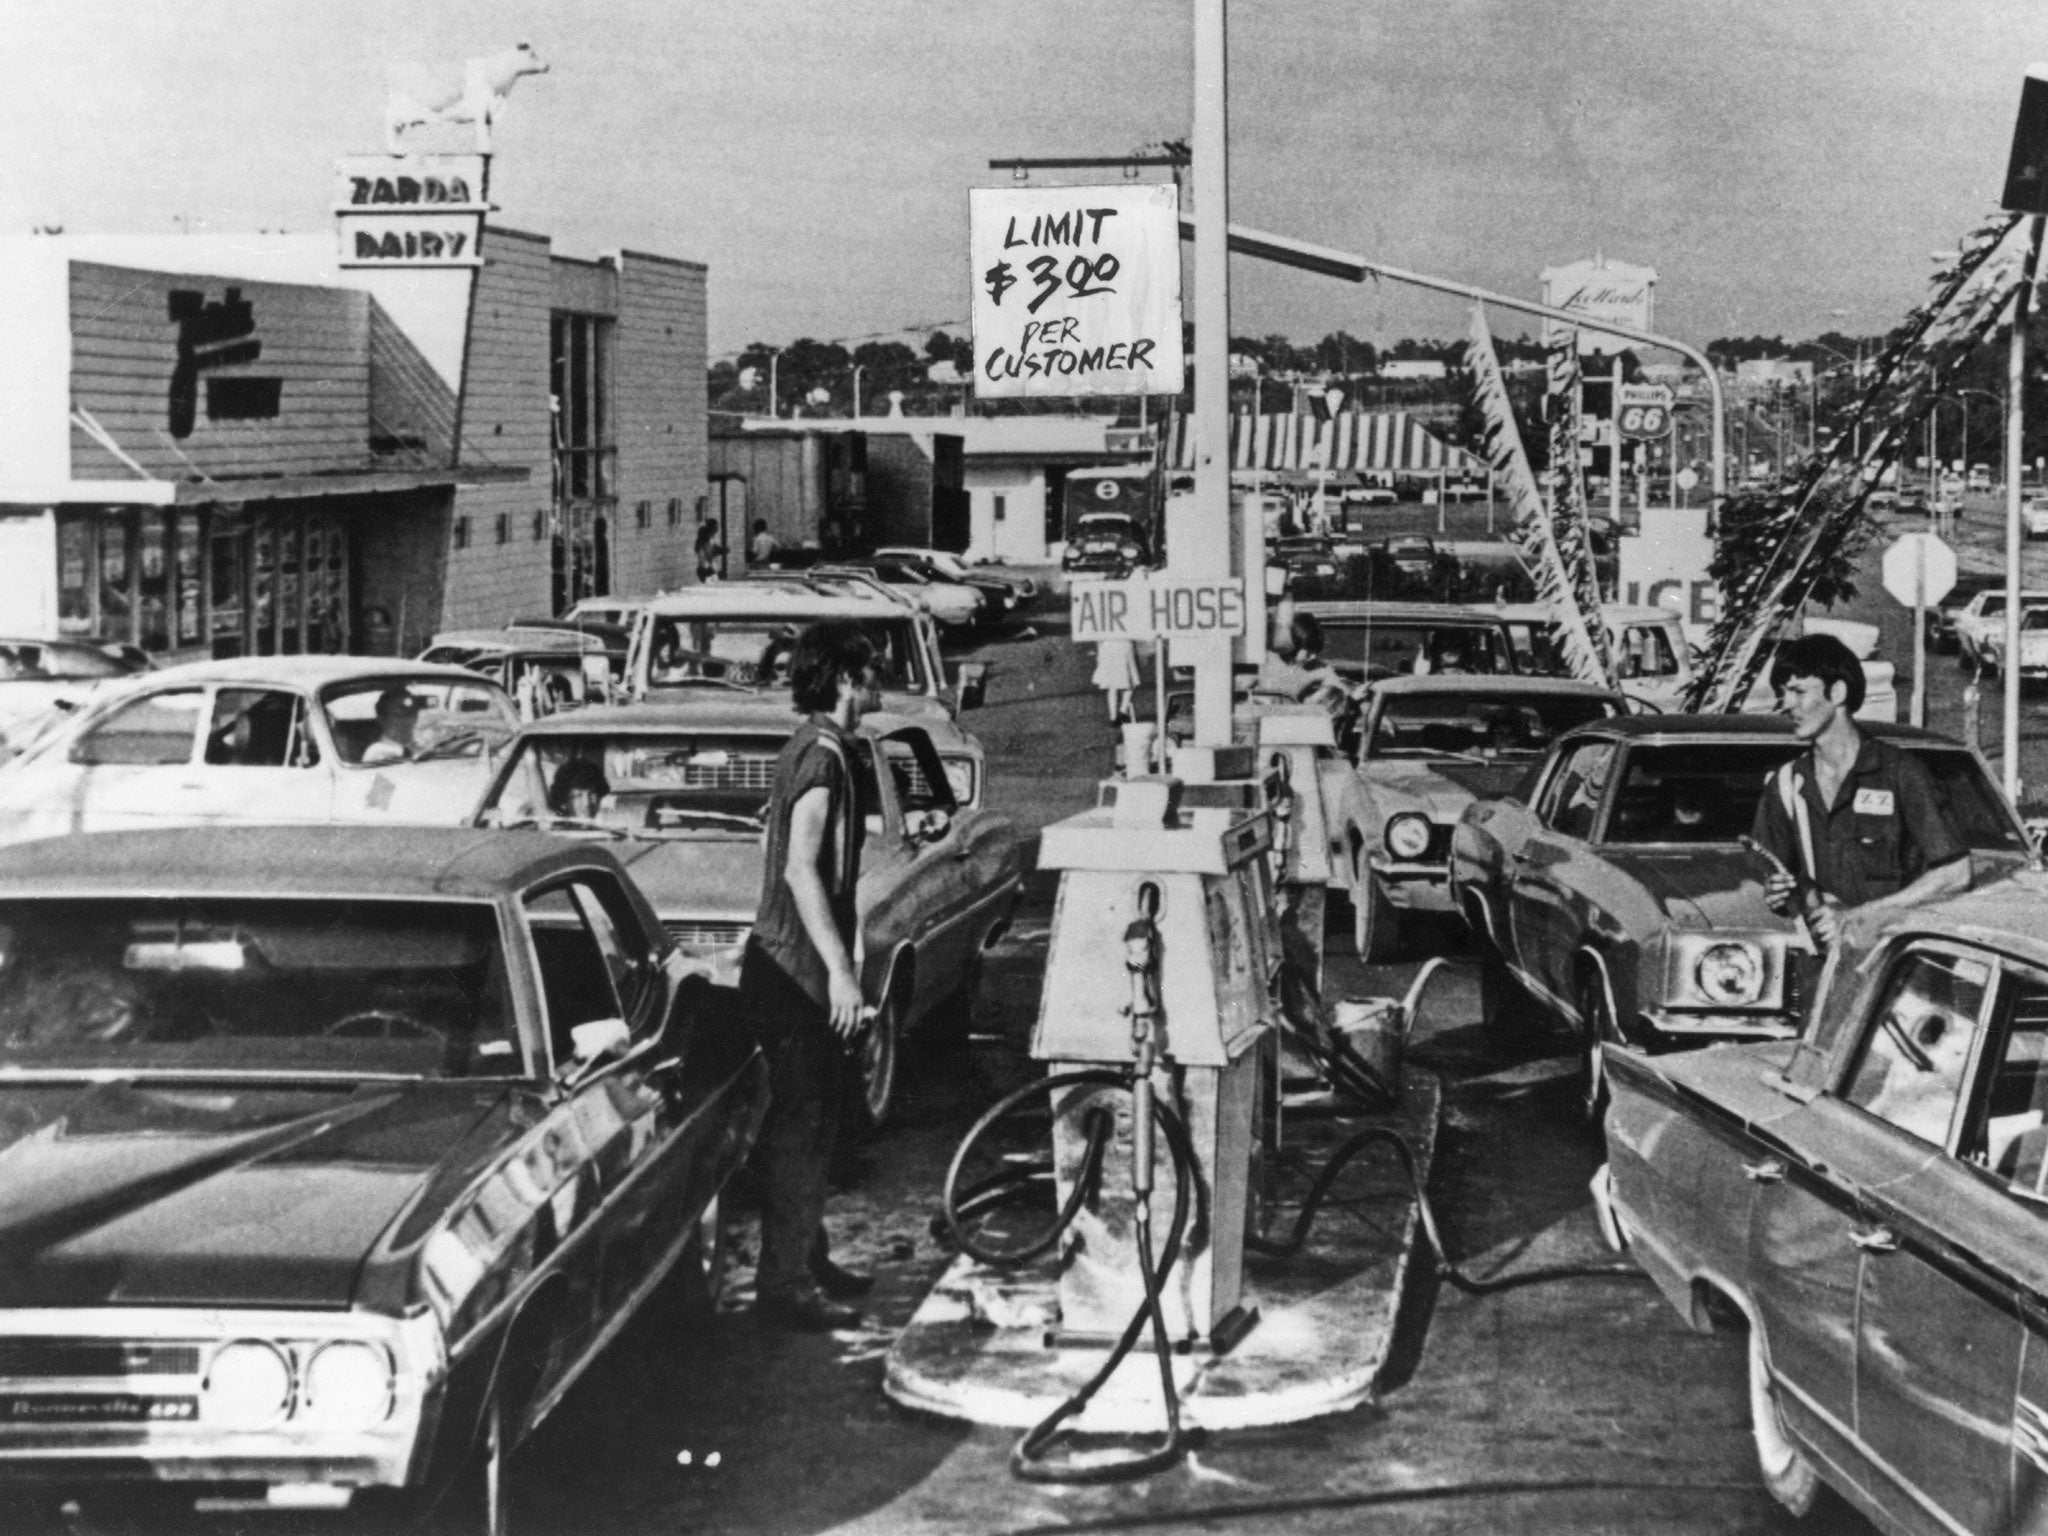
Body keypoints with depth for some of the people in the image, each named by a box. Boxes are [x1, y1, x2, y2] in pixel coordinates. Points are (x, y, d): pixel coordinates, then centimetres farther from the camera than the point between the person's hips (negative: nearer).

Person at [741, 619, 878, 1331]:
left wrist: (838, 964, 24)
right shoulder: (821, 756, -17)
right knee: (798, 1126, -6)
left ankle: (806, 1260, 28)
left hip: (796, 966, 10)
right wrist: (840, 969, -25)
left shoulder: (816, 748, 14)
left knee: (813, 1119, 18)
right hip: (797, 970, -10)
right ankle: (784, 1285, -1)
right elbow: (800, 870, -24)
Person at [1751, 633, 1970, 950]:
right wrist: (1778, 896, -5)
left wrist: (1858, 916, -10)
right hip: (1821, 953, 4)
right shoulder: (1784, 785, 11)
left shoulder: (1900, 773, -1)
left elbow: (1955, 874, -5)